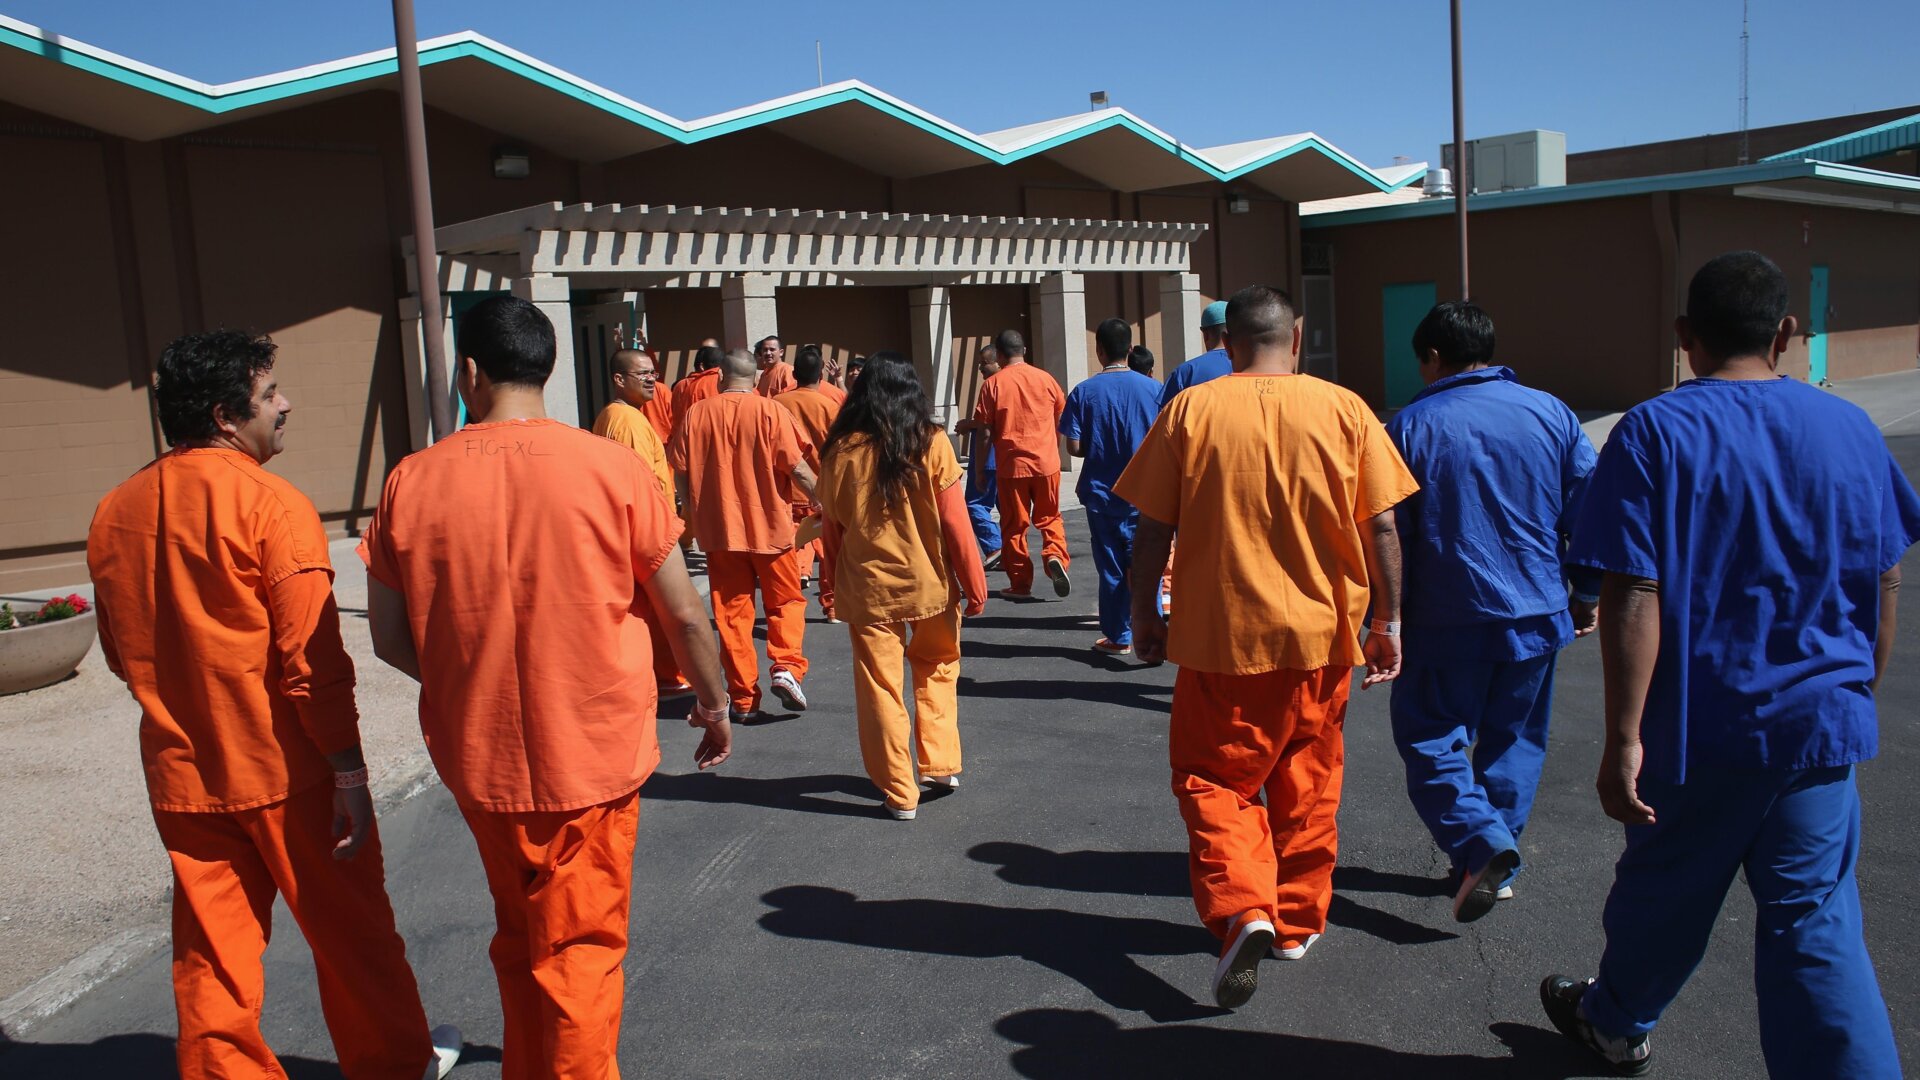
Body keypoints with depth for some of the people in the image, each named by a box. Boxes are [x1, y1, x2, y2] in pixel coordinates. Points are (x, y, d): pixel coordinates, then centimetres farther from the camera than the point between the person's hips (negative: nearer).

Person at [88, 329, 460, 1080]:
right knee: (349, 930, 12)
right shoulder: (271, 504, -16)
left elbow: (121, 653, 13)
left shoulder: (115, 512, 4)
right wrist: (349, 770, -13)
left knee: (211, 950, 13)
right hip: (284, 769, -5)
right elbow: (313, 658, -19)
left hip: (179, 773, 5)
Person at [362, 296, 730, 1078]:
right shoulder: (610, 468, -11)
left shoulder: (410, 483, -6)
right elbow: (683, 613, -5)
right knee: (581, 948, 14)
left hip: (478, 753, 3)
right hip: (595, 749, -2)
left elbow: (389, 640, 1)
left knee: (521, 938, 25)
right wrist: (712, 701, 12)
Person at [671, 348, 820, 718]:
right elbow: (797, 468, -10)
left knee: (732, 612, 8)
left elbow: (680, 470, 5)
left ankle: (743, 698, 10)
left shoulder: (696, 414, 0)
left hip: (718, 528, 2)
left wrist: (693, 514, 20)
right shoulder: (770, 411, -8)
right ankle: (786, 667, -6)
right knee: (786, 600, 14)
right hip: (769, 525, -2)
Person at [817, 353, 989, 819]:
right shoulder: (931, 443, -8)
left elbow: (833, 527, 3)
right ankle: (941, 765, 23)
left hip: (868, 588, 0)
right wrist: (975, 584, 0)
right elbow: (955, 522, -8)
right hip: (931, 582, 0)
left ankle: (900, 793, 15)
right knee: (937, 669, 24)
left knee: (880, 688, 9)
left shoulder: (840, 450, -5)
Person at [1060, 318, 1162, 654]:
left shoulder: (1084, 392, -6)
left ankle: (1118, 637, 18)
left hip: (1101, 493, 0)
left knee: (1111, 568, 10)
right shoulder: (1152, 388, -5)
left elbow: (1074, 447, -8)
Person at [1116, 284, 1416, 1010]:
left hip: (1222, 632, -2)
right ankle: (1298, 921, 31)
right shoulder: (1344, 410, -2)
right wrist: (1388, 621, 8)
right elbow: (1381, 527, -1)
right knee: (1306, 785, 19)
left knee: (1213, 779, 11)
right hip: (1321, 633, 2)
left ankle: (1244, 910, -9)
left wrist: (1143, 614, 8)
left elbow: (1152, 529, -4)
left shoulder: (1189, 411, -5)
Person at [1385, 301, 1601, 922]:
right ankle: (1496, 866, 24)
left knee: (1431, 737, 7)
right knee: (1512, 740, 17)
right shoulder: (1552, 415, 3)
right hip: (1536, 615, 4)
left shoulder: (1411, 426, -7)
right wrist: (1587, 594, 16)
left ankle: (1479, 838, -13)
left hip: (1446, 621, -4)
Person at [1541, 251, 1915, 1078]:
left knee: (1664, 893, 17)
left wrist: (1623, 738, -15)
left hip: (1701, 729, -3)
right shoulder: (1849, 429, 1)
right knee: (1816, 923, 10)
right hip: (1821, 726, 3)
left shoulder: (1655, 433, -13)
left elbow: (1634, 596, -19)